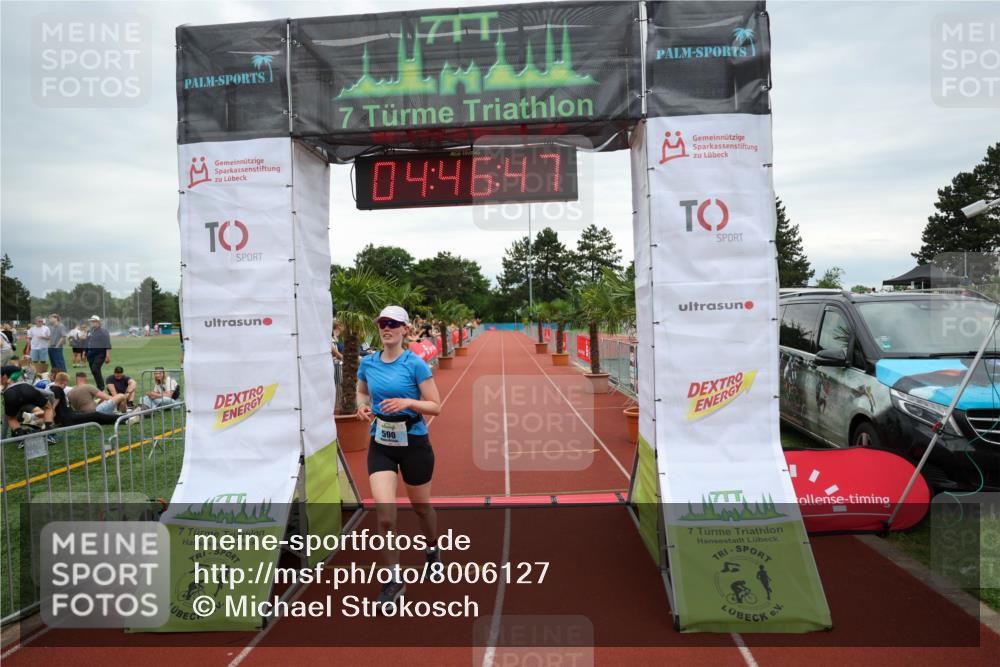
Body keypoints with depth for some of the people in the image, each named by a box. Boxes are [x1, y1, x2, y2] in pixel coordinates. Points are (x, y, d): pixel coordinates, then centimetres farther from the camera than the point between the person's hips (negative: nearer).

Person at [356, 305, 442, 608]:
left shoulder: (415, 364, -13)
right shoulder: (368, 363, 0)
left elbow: (435, 406, -11)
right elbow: (362, 392, 18)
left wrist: (406, 402, -26)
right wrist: (363, 406, -4)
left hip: (414, 444, -2)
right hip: (380, 445, 3)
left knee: (421, 507, 16)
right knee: (384, 515, -10)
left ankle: (433, 550, 47)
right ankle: (394, 579, 8)